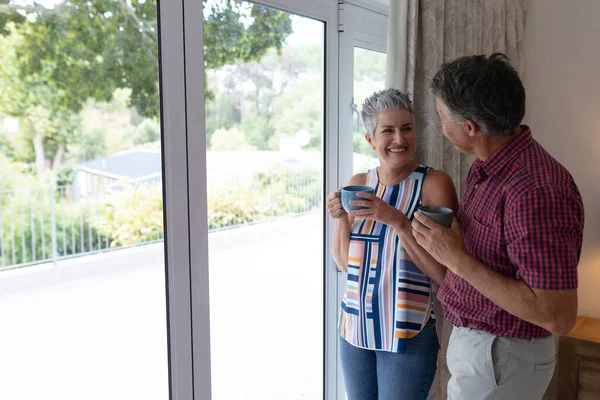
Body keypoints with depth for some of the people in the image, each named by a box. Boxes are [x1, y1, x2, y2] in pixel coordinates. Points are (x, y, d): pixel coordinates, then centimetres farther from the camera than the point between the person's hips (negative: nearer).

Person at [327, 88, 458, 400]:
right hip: (355, 327, 5)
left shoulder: (434, 183, -12)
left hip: (409, 334, -4)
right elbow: (345, 264, 7)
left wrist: (398, 221, -25)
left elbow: (445, 274, -16)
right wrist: (340, 219, -10)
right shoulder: (358, 184, 2)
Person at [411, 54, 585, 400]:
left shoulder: (536, 189, -28)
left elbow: (559, 317, -28)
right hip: (473, 339, 8)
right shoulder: (489, 167, 1)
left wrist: (457, 258, -26)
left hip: (501, 355, -8)